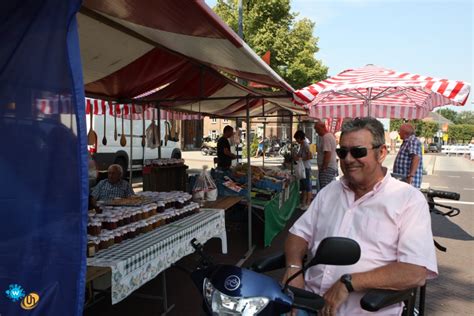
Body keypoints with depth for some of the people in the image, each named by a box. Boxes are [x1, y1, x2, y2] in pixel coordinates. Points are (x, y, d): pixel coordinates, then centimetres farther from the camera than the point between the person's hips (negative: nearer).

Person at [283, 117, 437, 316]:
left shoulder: (409, 199, -1)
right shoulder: (330, 191, 16)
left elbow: (416, 273, -11)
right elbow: (299, 233, 15)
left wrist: (348, 282, -16)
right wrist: (293, 267, -4)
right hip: (309, 299, 4)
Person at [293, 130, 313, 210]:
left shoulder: (306, 145, -14)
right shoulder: (301, 145, 14)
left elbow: (309, 156, -22)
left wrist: (300, 158, -17)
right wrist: (296, 156, 4)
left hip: (306, 167, -10)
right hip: (302, 167, 10)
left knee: (307, 186, -3)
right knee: (303, 186, 14)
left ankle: (308, 203, 2)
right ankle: (303, 202, 22)